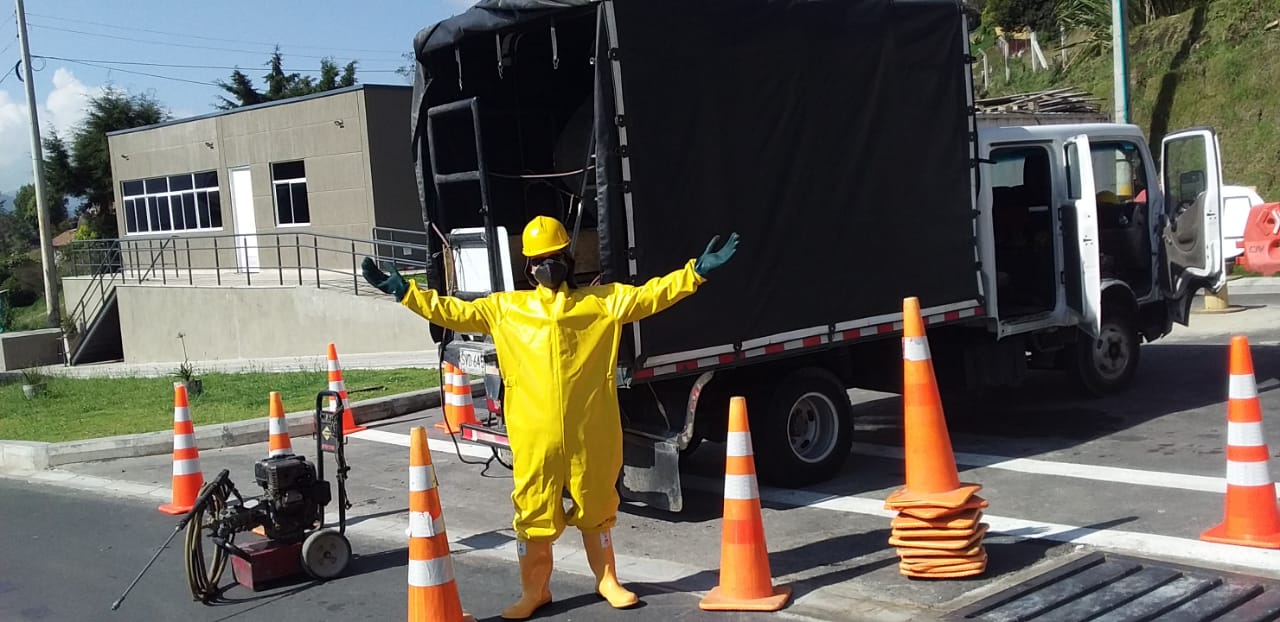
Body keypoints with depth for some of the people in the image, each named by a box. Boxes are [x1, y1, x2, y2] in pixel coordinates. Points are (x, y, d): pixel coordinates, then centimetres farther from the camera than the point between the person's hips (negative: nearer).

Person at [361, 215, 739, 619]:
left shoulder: (603, 300, 4)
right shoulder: (505, 308, 7)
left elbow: (651, 295, -1)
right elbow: (455, 312, 8)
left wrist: (698, 271, -10)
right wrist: (402, 290, 2)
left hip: (590, 436, 0)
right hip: (535, 438, 1)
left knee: (596, 510, 14)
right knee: (534, 515, 8)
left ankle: (607, 581, 32)